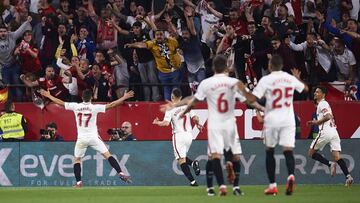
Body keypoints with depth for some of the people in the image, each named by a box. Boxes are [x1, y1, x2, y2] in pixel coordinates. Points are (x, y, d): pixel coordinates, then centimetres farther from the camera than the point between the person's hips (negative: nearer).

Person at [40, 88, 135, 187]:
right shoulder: (94, 108, -7)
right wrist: (124, 98, -5)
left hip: (81, 138, 1)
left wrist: (48, 95, 17)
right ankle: (120, 173, -13)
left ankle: (78, 182, 6)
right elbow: (111, 105, -10)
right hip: (94, 137, -1)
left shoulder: (76, 106, -2)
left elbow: (60, 102, 5)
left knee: (77, 159, 15)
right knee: (108, 155, -1)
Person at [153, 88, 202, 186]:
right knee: (183, 156, 24)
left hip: (178, 135, -4)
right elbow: (195, 118, -2)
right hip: (189, 134, 4)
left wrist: (157, 122, 3)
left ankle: (192, 181, -12)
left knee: (181, 160, -2)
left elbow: (166, 123, -16)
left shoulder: (170, 109, -6)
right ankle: (193, 163, -7)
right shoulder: (186, 106, 3)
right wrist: (198, 124, 19)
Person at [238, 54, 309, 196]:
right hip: (288, 120, 2)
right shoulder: (291, 79, 4)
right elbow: (305, 88, 22)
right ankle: (291, 176, -32)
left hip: (272, 120, -2)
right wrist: (298, 78, 40)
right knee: (288, 151, -3)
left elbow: (252, 98, -11)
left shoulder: (266, 80, -8)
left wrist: (243, 90, 7)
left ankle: (272, 185, 12)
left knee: (269, 152, 14)